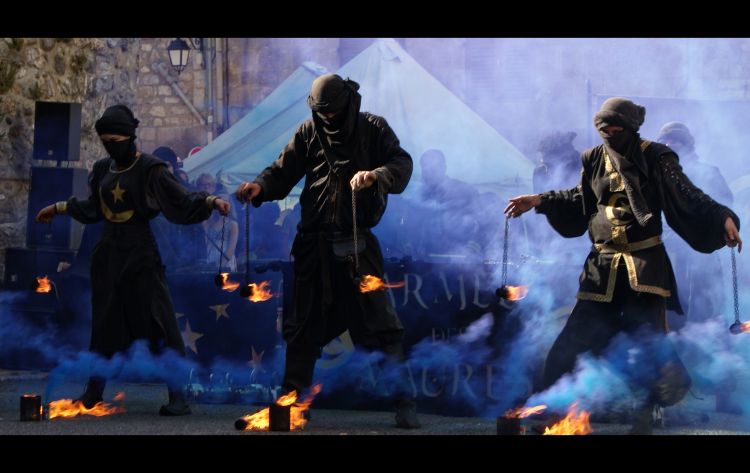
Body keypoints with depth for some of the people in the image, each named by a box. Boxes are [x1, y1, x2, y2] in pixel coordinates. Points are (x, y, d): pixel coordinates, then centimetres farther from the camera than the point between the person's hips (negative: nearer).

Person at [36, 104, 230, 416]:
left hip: (139, 252, -6)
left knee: (157, 322, -10)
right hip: (108, 252, 6)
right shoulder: (103, 169, 9)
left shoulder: (149, 169, -10)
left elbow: (182, 202, -17)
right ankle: (93, 392, 24)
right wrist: (59, 208, 33)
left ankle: (178, 398, -8)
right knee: (105, 322, 12)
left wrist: (211, 200, -34)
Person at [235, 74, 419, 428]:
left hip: (358, 244, -2)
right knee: (304, 324, 9)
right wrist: (260, 187, -16)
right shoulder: (308, 132, 8)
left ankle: (402, 400, 7)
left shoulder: (373, 129, 2)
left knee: (379, 323, -2)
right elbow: (283, 172, 5)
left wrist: (375, 175, -29)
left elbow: (402, 165, -9)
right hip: (314, 243, 2)